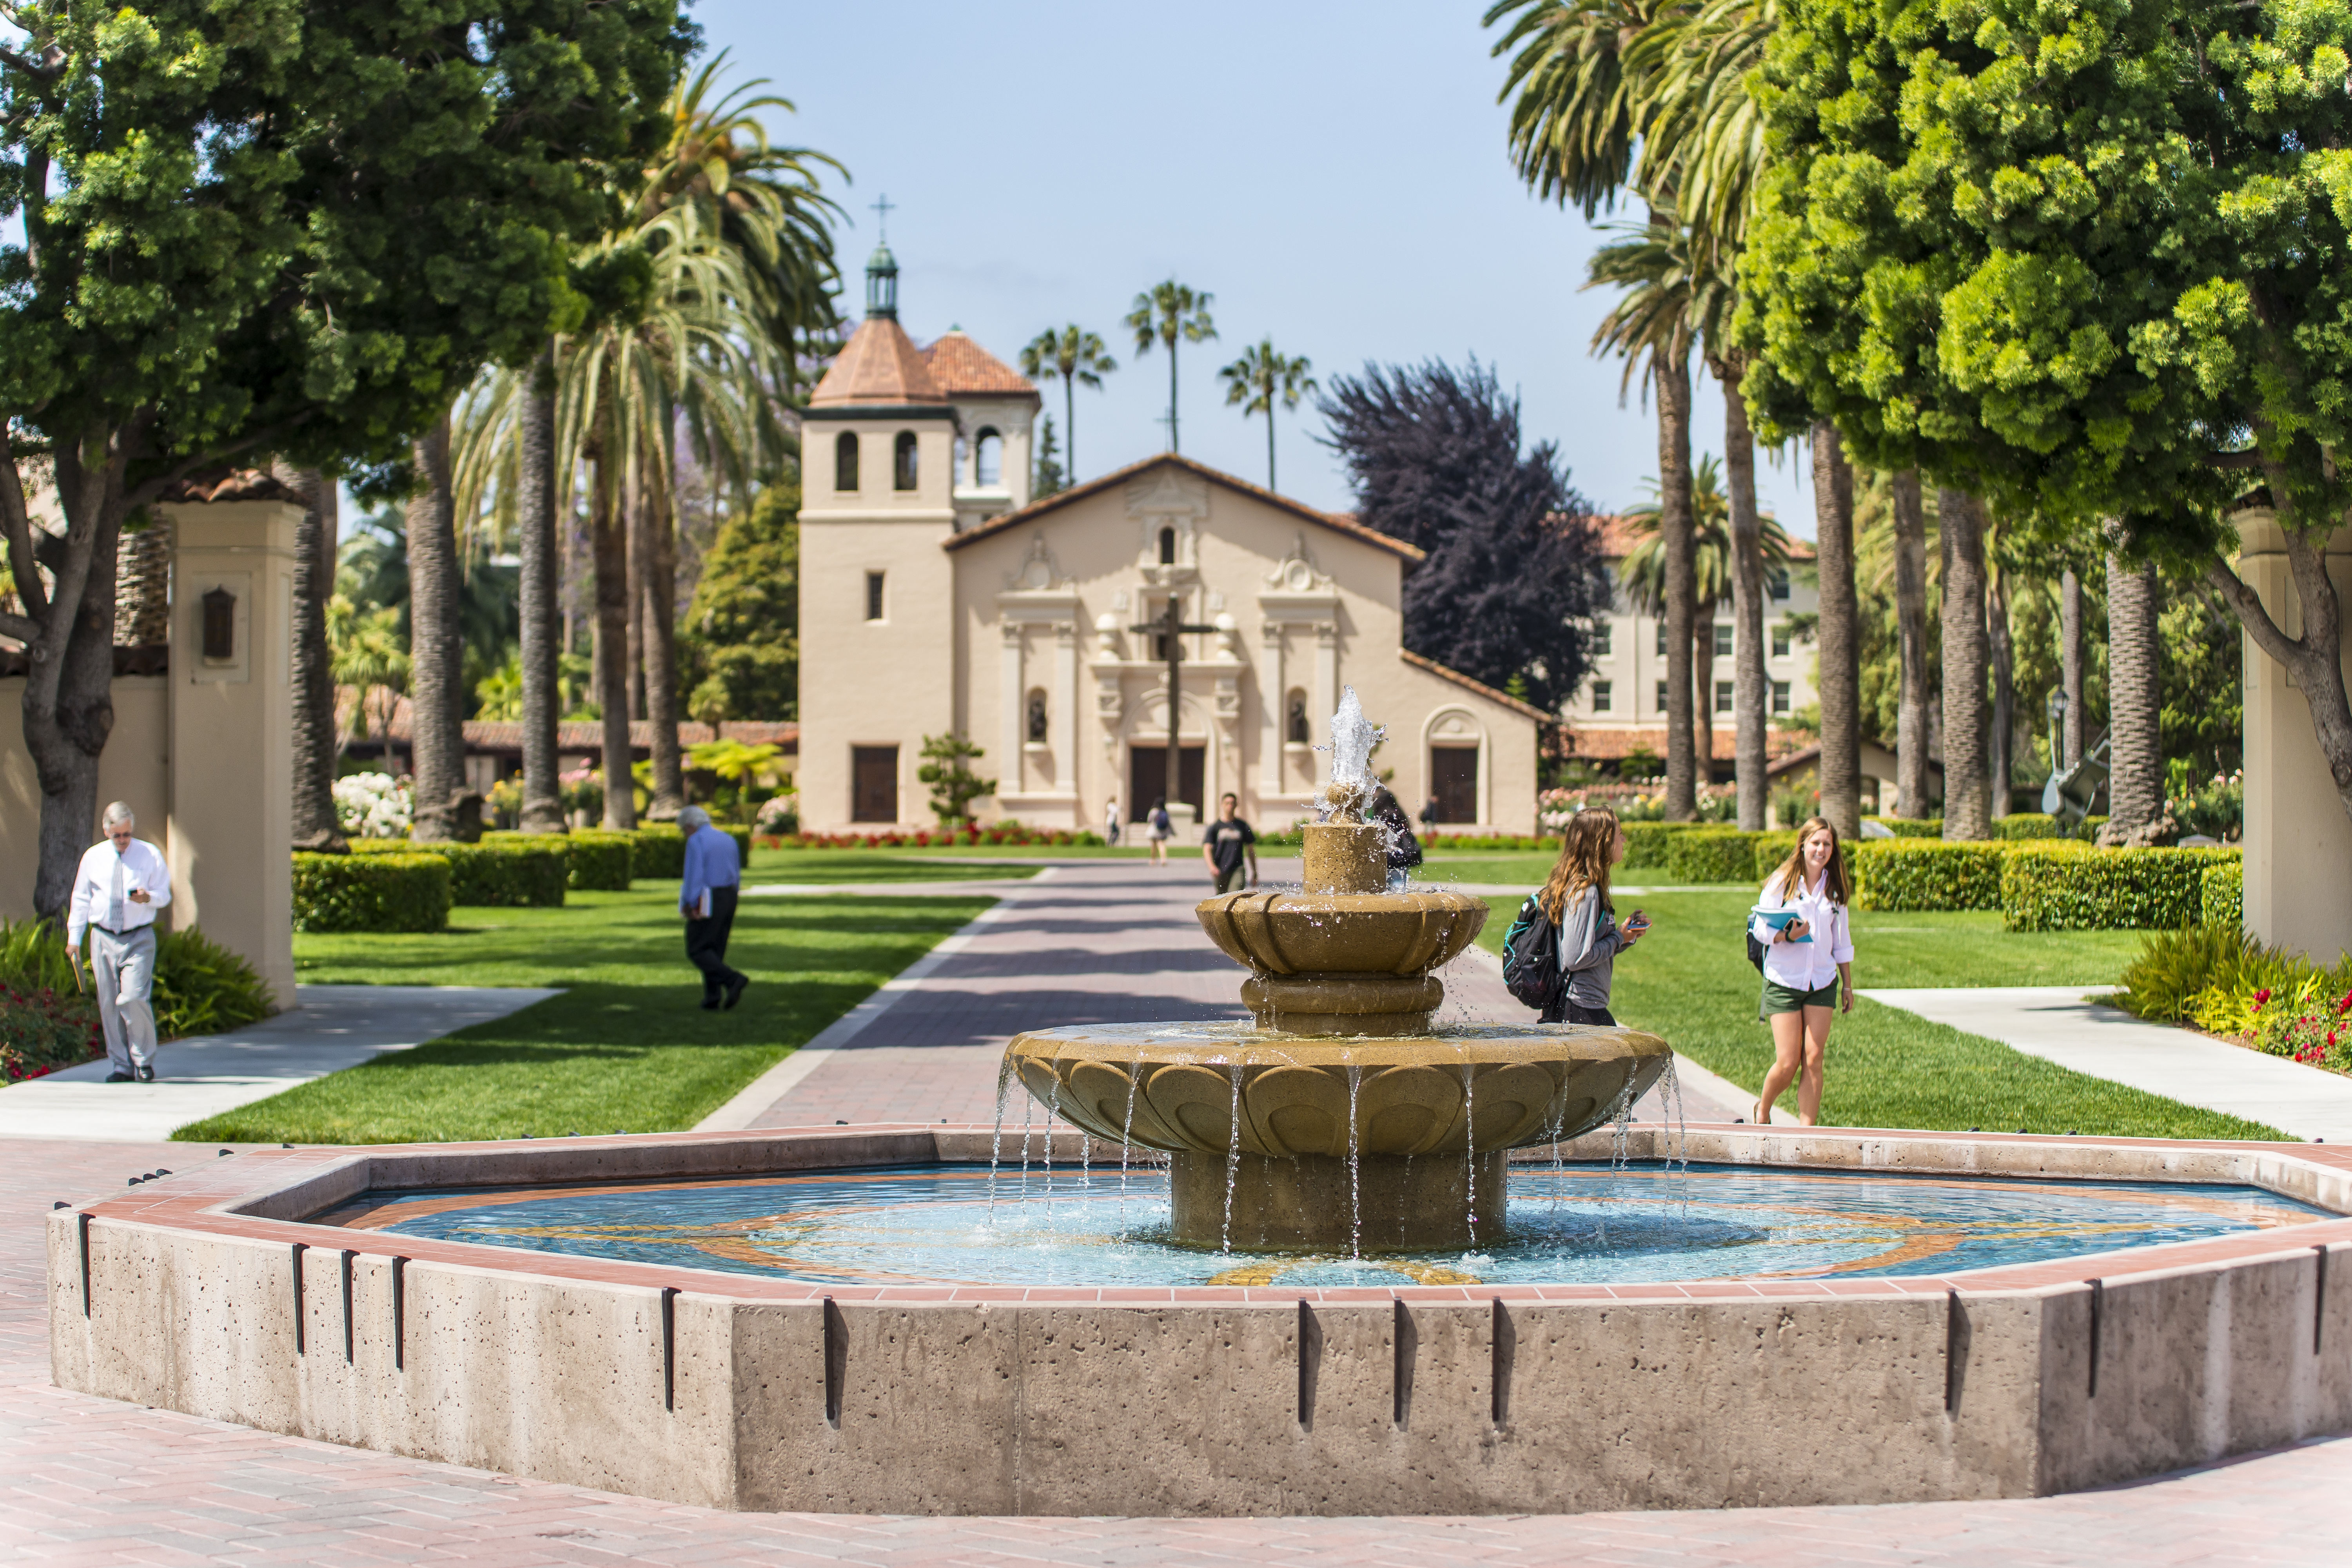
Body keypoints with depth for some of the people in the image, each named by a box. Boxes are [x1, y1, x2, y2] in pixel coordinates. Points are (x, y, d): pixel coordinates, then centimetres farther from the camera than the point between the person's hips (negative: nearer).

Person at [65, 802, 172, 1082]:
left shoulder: (150, 855, 2)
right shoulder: (93, 857, 8)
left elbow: (164, 894, 5)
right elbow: (81, 898, 14)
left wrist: (149, 898, -18)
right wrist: (74, 937, 9)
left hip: (138, 939, -3)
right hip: (103, 939, 3)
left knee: (134, 998, -17)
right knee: (109, 1005, 1)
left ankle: (144, 1062, -1)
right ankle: (123, 1066, 9)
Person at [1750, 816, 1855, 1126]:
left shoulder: (1834, 887, 8)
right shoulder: (1781, 882, -5)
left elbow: (1841, 940, 16)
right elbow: (1760, 928, -7)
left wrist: (1848, 985, 16)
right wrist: (1787, 935, -26)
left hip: (1822, 983, 3)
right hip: (1784, 982, -3)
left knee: (1813, 1061, -5)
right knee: (1787, 1064, -6)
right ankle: (1763, 1110, 23)